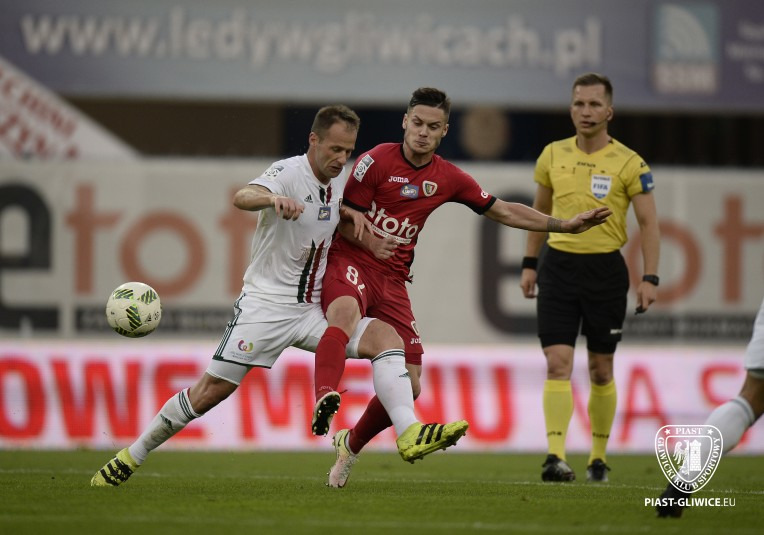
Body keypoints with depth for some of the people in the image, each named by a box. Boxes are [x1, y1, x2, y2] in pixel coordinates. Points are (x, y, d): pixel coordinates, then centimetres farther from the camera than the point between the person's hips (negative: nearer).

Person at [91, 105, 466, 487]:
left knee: (386, 336, -17)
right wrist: (273, 199, -59)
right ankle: (132, 455, 9)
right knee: (211, 391, -7)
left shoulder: (340, 178, 6)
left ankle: (410, 434, -27)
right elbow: (242, 197, -37)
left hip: (314, 309, 6)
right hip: (265, 303, -6)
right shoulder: (289, 173, -15)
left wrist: (351, 212, 8)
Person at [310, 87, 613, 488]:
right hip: (350, 262, -5)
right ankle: (324, 401, -60)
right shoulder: (377, 161, -6)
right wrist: (368, 241, -21)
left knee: (408, 384, -1)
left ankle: (351, 444, 23)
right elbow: (343, 217, -3)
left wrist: (565, 225, 15)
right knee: (345, 312, -42)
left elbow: (502, 211, 18)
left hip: (393, 280, 5)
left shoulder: (448, 179, 8)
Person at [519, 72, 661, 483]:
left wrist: (649, 278, -11)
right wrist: (529, 264, 15)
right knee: (557, 363, -10)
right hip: (559, 266, 2)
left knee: (601, 369, 7)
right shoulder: (553, 156, 5)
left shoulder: (629, 163, -5)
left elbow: (648, 222, -3)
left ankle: (598, 457, 20)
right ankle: (556, 456, -17)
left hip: (605, 270, -2)